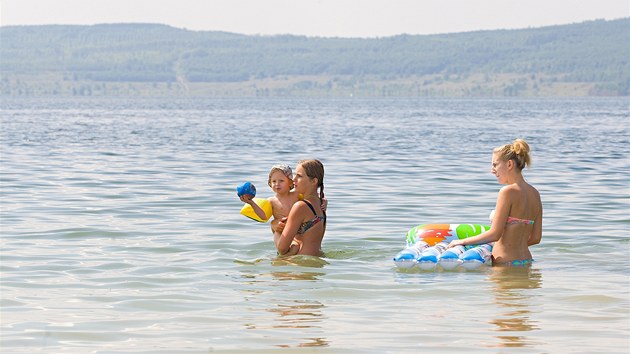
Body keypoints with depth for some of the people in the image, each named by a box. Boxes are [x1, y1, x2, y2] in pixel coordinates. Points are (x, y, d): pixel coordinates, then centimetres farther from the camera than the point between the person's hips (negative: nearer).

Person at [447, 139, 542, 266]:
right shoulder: (534, 193, 11)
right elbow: (536, 238, 14)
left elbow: (494, 234, -14)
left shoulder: (508, 192, -12)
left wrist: (463, 241, -3)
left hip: (506, 262, -8)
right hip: (526, 260, 8)